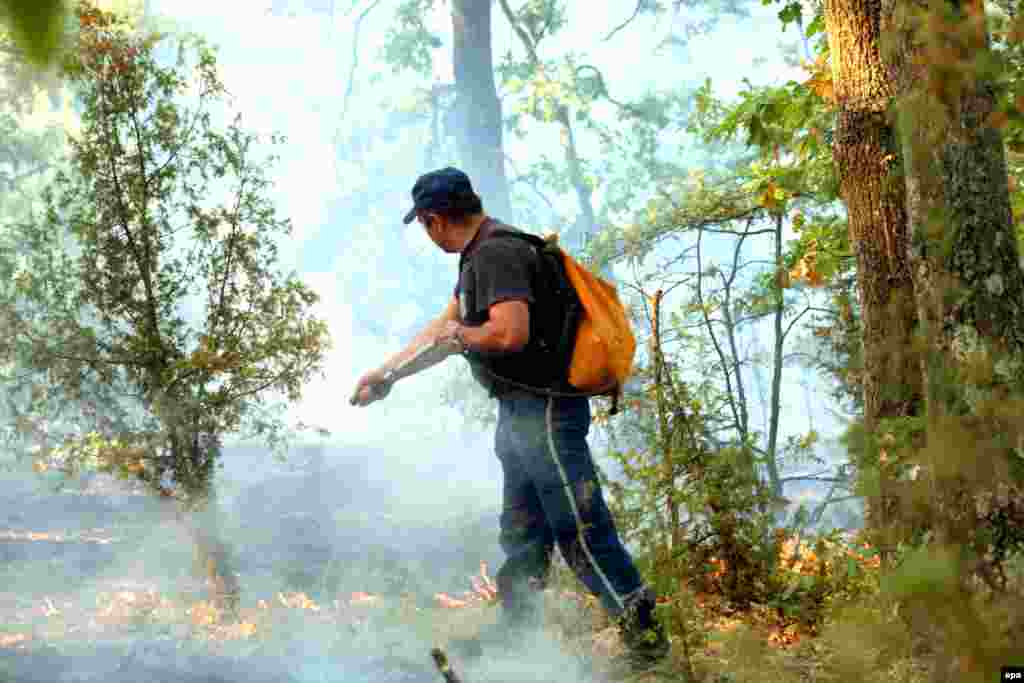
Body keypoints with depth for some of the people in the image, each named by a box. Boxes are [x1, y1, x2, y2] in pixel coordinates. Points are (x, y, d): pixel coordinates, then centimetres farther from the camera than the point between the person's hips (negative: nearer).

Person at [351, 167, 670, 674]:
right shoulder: (476, 254, 15)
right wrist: (385, 372, 28)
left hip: (544, 409, -11)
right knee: (521, 531, 18)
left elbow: (510, 333, -31)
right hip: (521, 411, 11)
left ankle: (644, 633, -2)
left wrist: (460, 336, -12)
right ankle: (513, 629, 28)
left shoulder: (497, 252, -18)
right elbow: (444, 327, 25)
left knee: (579, 528, -8)